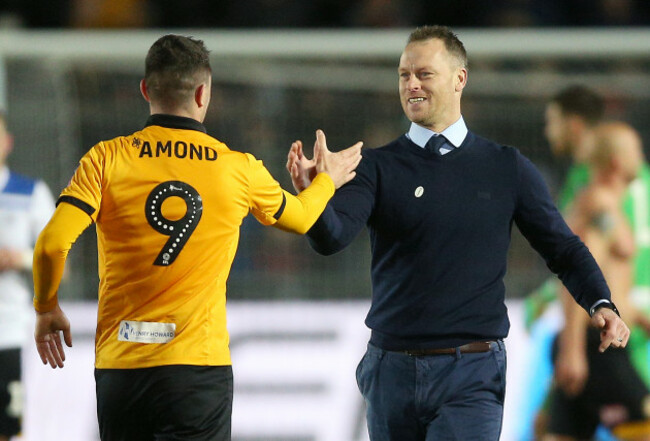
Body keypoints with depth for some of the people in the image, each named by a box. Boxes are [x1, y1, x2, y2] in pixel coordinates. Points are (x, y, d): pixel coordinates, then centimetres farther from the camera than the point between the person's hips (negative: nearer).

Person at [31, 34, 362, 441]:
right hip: (200, 364, -1)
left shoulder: (107, 159, -2)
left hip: (119, 365, 1)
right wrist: (327, 180, 45)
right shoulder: (239, 170, 2)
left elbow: (52, 244, -12)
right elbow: (299, 217, 23)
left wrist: (47, 309, 7)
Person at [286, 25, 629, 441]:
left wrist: (601, 304, -8)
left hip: (471, 375, -2)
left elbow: (563, 249, 10)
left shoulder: (507, 168, 5)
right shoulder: (379, 168, 2)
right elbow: (332, 236, -14)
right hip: (392, 371, 2)